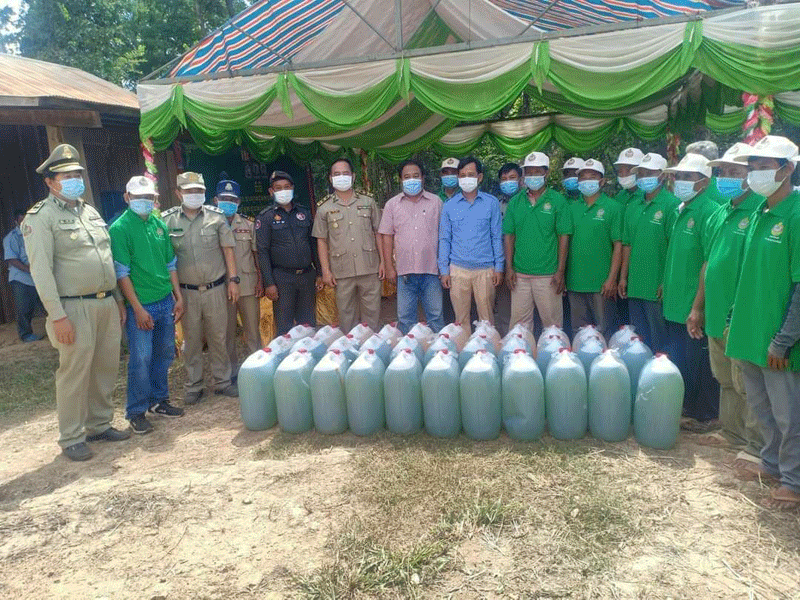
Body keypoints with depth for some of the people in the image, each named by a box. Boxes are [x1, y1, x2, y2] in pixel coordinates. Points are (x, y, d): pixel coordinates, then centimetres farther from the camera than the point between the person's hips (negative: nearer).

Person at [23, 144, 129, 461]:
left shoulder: (91, 212, 16)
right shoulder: (41, 217, -6)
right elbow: (41, 270, -12)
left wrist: (118, 299, 17)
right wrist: (57, 316, -17)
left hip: (107, 304, 7)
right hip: (75, 308, -7)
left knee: (106, 368, 13)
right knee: (74, 373, -1)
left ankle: (100, 424, 27)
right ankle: (72, 438, 12)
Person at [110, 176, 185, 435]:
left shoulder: (159, 224, 10)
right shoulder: (120, 228, -8)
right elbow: (121, 273, -11)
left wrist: (178, 296, 11)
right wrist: (138, 308, -14)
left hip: (166, 301, 6)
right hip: (141, 305, -6)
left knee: (164, 353, 13)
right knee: (141, 358, -3)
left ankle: (158, 400, 29)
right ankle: (136, 412, 11)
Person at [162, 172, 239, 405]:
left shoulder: (216, 216, 1)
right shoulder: (167, 220, -1)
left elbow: (228, 249, 4)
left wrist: (233, 280, 0)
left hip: (216, 288, 0)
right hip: (187, 291, 0)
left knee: (218, 337, 9)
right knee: (191, 341, 9)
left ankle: (222, 381, 23)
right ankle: (192, 386, 21)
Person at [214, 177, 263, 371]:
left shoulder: (248, 225, 9)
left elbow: (257, 253, 11)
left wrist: (260, 280, 2)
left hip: (248, 286, 1)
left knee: (253, 330, 7)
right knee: (227, 334, 8)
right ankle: (232, 371, 21)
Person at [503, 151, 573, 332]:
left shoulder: (557, 200, -1)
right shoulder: (516, 201, 8)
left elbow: (564, 236, -3)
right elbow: (509, 235, 9)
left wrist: (560, 271, -7)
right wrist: (509, 268, 2)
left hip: (548, 275, -3)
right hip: (520, 274, 3)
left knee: (552, 322, 5)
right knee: (519, 322, 9)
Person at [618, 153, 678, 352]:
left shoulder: (671, 205, -8)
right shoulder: (633, 206, 12)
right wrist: (623, 277, 12)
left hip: (657, 286, -6)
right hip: (635, 284, 7)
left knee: (658, 338, 3)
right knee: (637, 336, 15)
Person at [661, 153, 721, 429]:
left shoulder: (708, 212, -16)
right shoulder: (681, 210, 11)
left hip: (693, 305, -8)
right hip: (675, 303, 8)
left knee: (698, 362, 4)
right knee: (679, 360, 18)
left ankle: (705, 415, 20)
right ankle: (685, 406, 33)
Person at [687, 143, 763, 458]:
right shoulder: (719, 214, 12)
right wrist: (698, 307, 18)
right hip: (717, 315, 8)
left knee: (747, 385, 1)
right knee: (726, 381, 20)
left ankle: (757, 446, 15)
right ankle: (732, 432, 35)